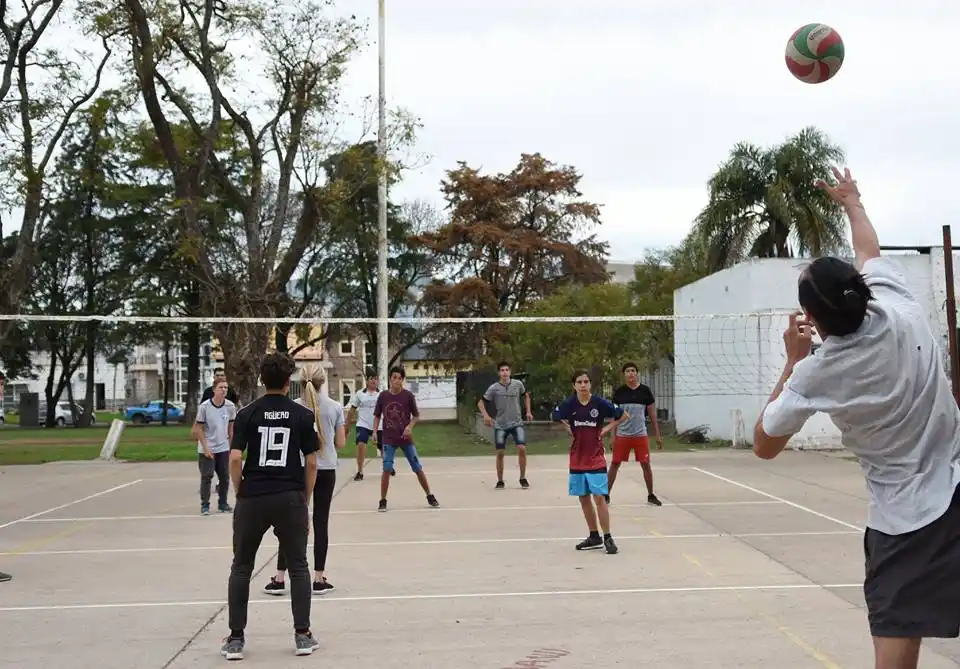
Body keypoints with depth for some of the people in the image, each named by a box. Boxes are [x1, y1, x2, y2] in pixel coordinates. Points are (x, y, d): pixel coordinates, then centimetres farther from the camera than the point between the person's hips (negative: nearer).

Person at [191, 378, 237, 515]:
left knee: (225, 477, 6)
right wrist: (206, 448, -13)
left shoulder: (230, 406, -4)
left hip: (224, 448, 3)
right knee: (206, 477, 0)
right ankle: (204, 505, 11)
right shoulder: (204, 406, -13)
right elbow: (199, 429, -8)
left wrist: (232, 446, 7)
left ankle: (223, 503, 19)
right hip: (206, 449, -3)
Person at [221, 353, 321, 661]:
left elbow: (235, 459, -6)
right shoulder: (304, 415, 0)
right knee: (298, 567, 11)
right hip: (291, 498, 0)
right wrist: (305, 501, 10)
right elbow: (311, 463, 0)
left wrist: (240, 493, 7)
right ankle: (302, 635, 11)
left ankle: (235, 639, 11)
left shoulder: (247, 414, 0)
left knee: (241, 568, 12)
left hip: (252, 498, 0)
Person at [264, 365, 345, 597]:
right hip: (326, 470, 1)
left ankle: (279, 579, 8)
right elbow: (340, 443, 3)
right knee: (321, 522, 5)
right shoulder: (335, 407, 0)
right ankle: (319, 579, 8)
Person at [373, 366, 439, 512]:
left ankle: (430, 497, 19)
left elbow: (416, 415, 2)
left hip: (406, 438, 0)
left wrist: (410, 426, -15)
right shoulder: (383, 396, -2)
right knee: (387, 469, -7)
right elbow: (377, 416, 8)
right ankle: (383, 501, 5)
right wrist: (374, 431, -4)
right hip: (389, 439, 0)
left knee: (418, 468, 5)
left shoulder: (408, 395, -6)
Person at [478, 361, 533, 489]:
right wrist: (485, 415, -17)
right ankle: (500, 481, 15)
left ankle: (523, 478, 4)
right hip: (500, 425, -1)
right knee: (500, 453, 0)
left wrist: (528, 411, 12)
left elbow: (525, 396, 19)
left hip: (516, 423, 1)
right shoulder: (494, 388, -6)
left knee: (522, 448, -13)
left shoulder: (518, 384, 0)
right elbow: (481, 402, -1)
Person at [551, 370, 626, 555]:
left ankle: (607, 538, -1)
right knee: (584, 498, 10)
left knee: (599, 497, -10)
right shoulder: (568, 404, -4)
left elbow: (623, 415, 3)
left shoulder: (600, 403, -9)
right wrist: (568, 430, 3)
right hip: (577, 459, 3)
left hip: (596, 458, -3)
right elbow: (555, 418, 15)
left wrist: (606, 429, -4)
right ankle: (594, 537, 22)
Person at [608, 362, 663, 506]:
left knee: (646, 464, 4)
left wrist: (657, 435, 3)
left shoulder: (645, 391, 1)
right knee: (615, 463, 2)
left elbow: (652, 414, 6)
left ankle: (650, 495, 18)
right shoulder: (618, 392, 1)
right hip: (622, 435, 0)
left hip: (641, 435, 0)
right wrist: (613, 436, 1)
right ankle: (607, 495, 11)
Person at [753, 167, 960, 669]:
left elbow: (764, 445, 4)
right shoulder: (903, 313, -6)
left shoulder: (816, 375, -13)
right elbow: (870, 254, 18)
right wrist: (852, 203, 37)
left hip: (904, 519, -4)